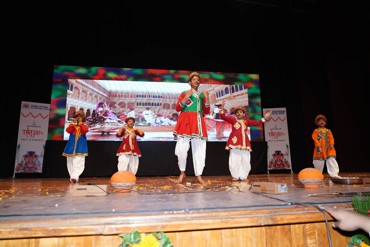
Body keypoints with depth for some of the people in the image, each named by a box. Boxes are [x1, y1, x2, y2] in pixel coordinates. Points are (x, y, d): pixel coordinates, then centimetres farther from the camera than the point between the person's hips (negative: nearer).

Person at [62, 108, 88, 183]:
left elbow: (85, 130, -17)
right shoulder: (71, 125, 11)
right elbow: (68, 130, -9)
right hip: (72, 145, 2)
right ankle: (72, 176, 9)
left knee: (78, 161, -8)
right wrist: (73, 124, -13)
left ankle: (75, 176, -7)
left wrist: (80, 124, -15)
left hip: (80, 146, -2)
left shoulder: (84, 125, 6)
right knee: (71, 161, 4)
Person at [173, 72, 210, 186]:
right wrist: (186, 97, -9)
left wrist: (207, 98, 0)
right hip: (185, 122, -2)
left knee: (199, 149, -2)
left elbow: (207, 111, 11)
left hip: (198, 123, 3)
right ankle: (182, 173, 10)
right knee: (181, 148, -9)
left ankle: (199, 176, 5)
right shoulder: (184, 93, 10)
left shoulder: (202, 95, 18)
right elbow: (177, 108, -1)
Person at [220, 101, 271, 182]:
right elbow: (223, 117, 1)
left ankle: (244, 176, 14)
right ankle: (235, 176, 9)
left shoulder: (246, 121, 17)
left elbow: (257, 123, 18)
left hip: (244, 143, 3)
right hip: (235, 142, -3)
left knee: (245, 160, 3)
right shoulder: (233, 119, 9)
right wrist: (222, 109, -13)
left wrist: (264, 118, 9)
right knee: (234, 160, -2)